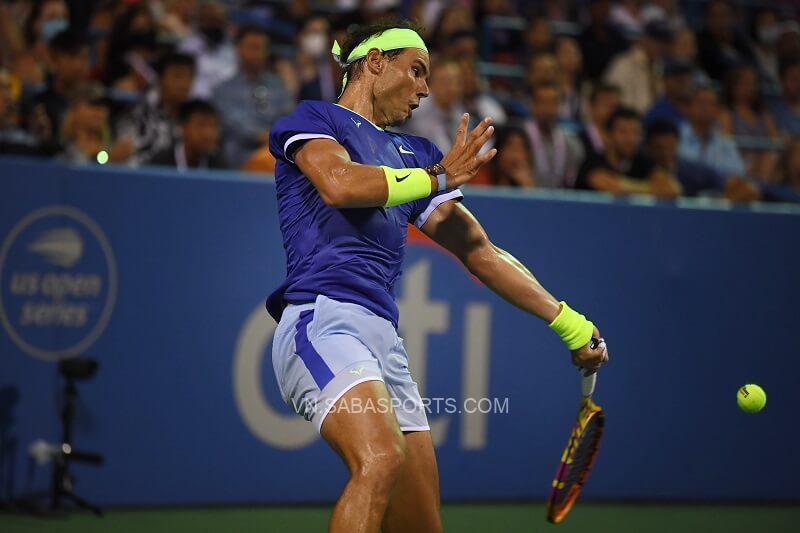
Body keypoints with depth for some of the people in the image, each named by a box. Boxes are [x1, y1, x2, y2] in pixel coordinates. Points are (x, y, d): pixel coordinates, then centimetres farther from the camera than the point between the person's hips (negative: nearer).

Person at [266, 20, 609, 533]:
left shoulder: (414, 154, 28)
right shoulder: (315, 118, 9)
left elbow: (478, 250, 29)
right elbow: (338, 183, -14)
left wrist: (567, 321, 24)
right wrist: (437, 176, -1)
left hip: (385, 338, 8)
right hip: (324, 318, -8)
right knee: (381, 458, -33)